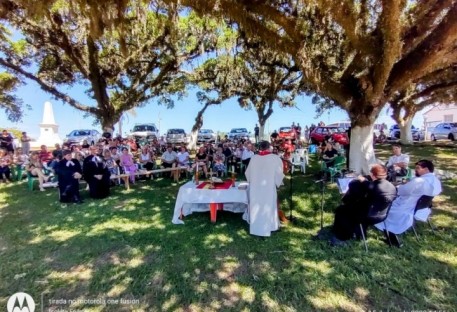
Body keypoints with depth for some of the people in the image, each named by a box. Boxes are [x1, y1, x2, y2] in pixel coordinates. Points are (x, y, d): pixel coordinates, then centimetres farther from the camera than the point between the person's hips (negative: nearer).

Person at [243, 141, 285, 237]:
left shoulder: (253, 158, -5)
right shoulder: (275, 158, -12)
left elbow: (248, 173, 4)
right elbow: (279, 174, -8)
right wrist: (277, 182, 9)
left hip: (255, 188, 3)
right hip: (269, 188, -2)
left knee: (256, 207, 16)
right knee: (267, 207, 10)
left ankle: (255, 228, 30)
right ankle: (267, 228, 22)